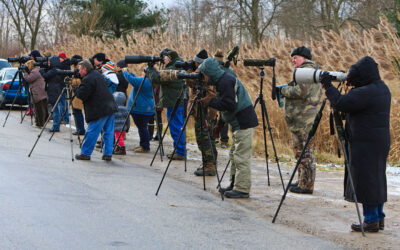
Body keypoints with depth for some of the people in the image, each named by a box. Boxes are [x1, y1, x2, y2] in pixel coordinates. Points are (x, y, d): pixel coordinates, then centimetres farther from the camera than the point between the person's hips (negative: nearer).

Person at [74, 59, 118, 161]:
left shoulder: (87, 79, -15)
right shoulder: (97, 74, 15)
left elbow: (81, 95, -18)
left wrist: (75, 89, 2)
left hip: (100, 110, -9)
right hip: (110, 107, 9)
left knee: (91, 133, 1)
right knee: (108, 132, 10)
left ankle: (85, 153, 8)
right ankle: (108, 154, 11)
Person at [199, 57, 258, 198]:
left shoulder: (225, 82, -16)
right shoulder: (223, 80, 18)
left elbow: (229, 105, -23)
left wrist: (210, 102, -11)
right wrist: (220, 124, 23)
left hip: (243, 124, -11)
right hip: (239, 124, 11)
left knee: (241, 158, -8)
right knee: (234, 156, 16)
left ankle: (242, 189, -6)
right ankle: (235, 185, 23)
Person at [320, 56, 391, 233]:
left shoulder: (366, 93, -21)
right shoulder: (382, 88, 10)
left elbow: (340, 104, -23)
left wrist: (328, 86, -11)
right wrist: (351, 85, 7)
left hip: (366, 143, -10)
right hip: (380, 141, 10)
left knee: (365, 180, -3)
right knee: (376, 179, 15)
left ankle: (371, 220, 0)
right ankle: (379, 217, 21)